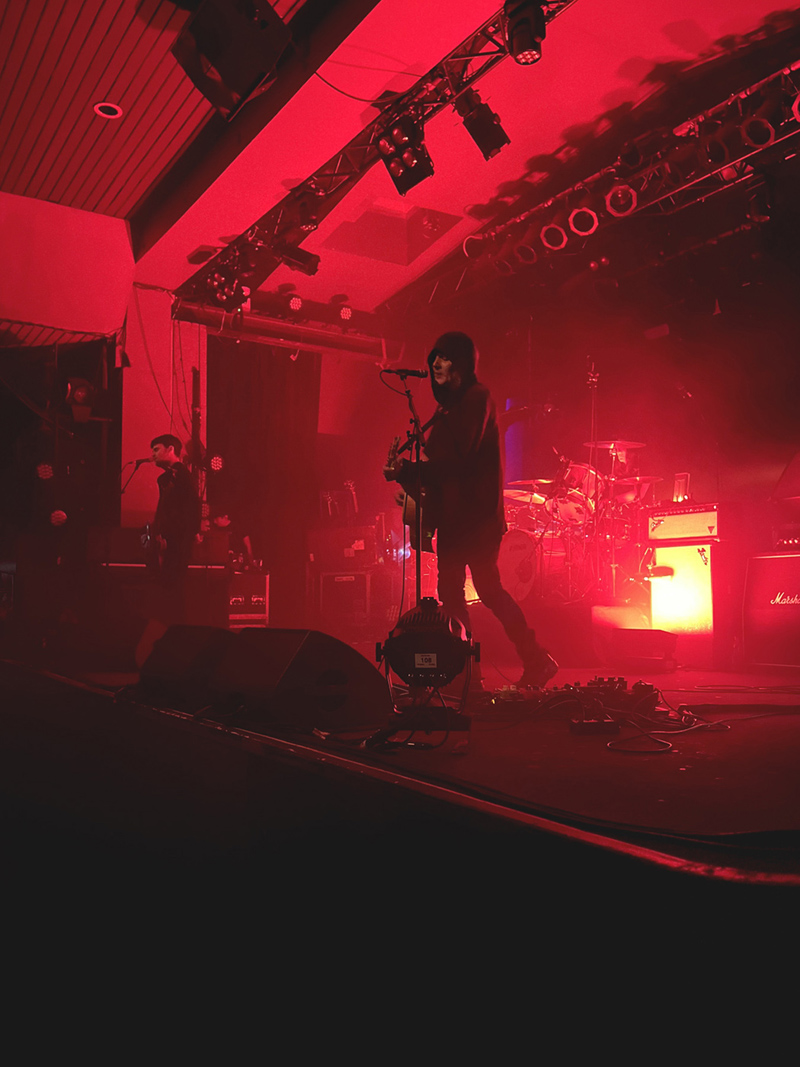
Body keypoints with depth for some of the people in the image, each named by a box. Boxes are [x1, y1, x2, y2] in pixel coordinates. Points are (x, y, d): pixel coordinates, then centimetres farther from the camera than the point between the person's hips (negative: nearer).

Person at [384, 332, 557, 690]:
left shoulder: (477, 397, -9)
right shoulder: (448, 404, 19)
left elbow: (458, 458, -18)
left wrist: (406, 471, -18)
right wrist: (407, 473, 1)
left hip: (476, 510, -9)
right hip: (451, 510, 9)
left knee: (487, 586, -7)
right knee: (450, 591, 7)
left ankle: (536, 660, 4)